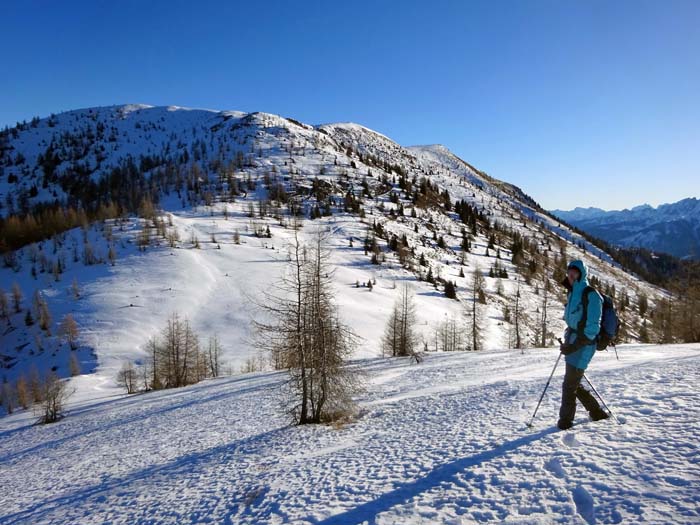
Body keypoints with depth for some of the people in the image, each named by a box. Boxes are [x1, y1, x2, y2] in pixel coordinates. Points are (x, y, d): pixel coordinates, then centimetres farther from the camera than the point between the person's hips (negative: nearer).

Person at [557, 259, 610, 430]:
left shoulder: (591, 295, -13)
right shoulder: (572, 294, 13)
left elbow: (592, 328, -17)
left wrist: (574, 346, -21)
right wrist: (567, 342, 14)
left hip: (583, 346, -9)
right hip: (573, 344, 9)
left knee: (569, 385, -3)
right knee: (574, 385, 16)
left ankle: (565, 421, 10)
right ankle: (597, 412, 32)